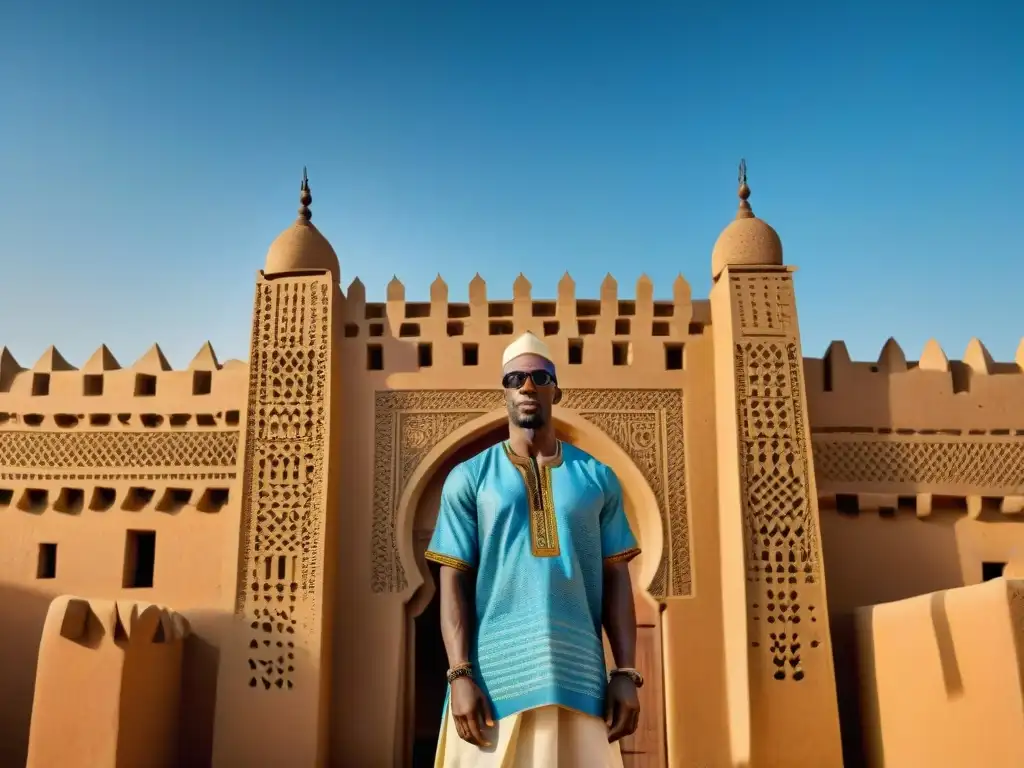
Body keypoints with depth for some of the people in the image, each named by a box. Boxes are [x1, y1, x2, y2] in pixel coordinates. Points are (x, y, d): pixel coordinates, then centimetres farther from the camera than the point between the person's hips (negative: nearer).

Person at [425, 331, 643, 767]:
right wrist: (460, 675, -8)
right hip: (494, 676, -1)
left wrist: (626, 673, 0)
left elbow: (616, 580, 8)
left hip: (580, 677, 2)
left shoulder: (597, 478, 10)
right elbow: (454, 582, 1)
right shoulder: (468, 478, 5)